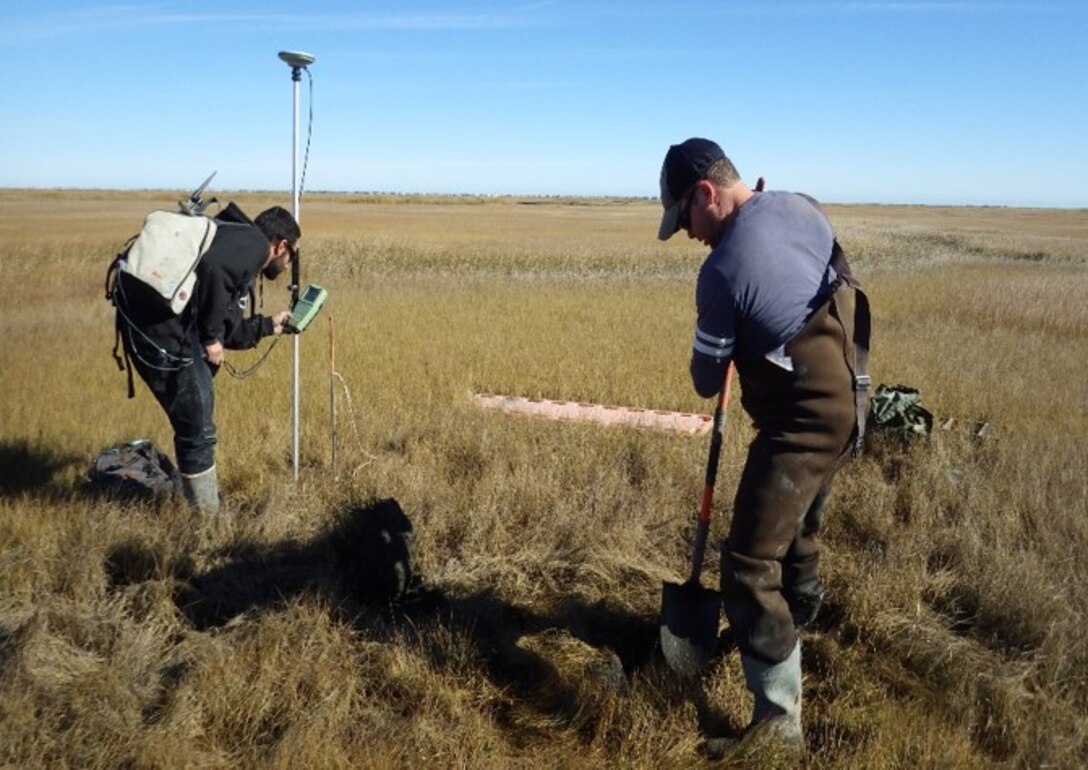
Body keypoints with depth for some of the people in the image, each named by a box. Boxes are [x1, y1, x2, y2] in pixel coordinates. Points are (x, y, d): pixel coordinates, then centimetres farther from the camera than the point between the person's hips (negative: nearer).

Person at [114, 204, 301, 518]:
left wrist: (268, 325, 43)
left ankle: (201, 504, 37)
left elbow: (226, 330, 30)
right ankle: (208, 518, 13)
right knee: (197, 428, 0)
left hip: (158, 324, 10)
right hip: (158, 326, -10)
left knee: (195, 423, 22)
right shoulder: (253, 243, -3)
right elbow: (212, 269, -24)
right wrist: (210, 339, -14)